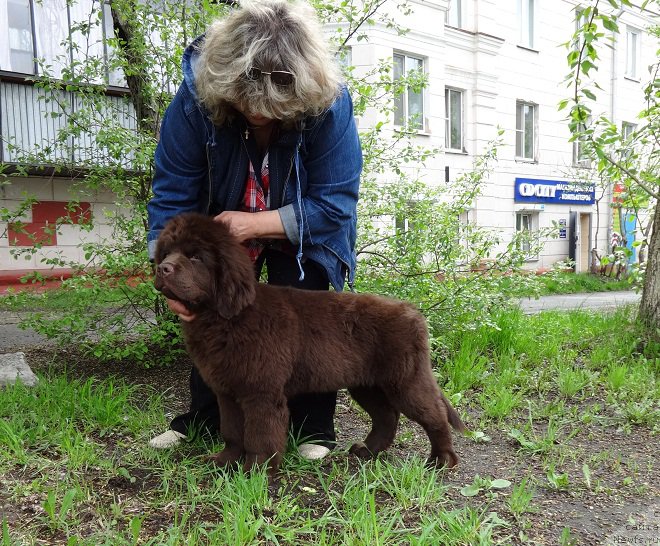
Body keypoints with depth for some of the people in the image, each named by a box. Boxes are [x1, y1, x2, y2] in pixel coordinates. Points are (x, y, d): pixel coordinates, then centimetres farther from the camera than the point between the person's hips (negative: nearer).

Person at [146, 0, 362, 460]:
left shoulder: (328, 102, -34)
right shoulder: (196, 98, -30)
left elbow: (334, 204, -29)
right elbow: (172, 196, -25)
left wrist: (255, 225, -38)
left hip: (304, 229, -2)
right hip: (224, 221, 2)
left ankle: (313, 427, 6)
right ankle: (204, 418, 23)